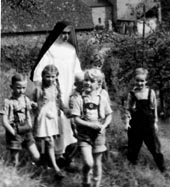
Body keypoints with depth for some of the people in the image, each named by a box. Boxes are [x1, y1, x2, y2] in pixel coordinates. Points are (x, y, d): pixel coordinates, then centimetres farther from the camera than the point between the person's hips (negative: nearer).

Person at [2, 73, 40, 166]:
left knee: (37, 157, -5)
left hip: (27, 132, 4)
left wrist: (30, 128, 5)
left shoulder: (26, 100, 5)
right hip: (15, 133, -4)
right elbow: (5, 121, -12)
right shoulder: (8, 102, -10)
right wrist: (14, 133, -14)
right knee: (15, 162, 2)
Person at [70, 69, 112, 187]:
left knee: (97, 162, 11)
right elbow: (76, 119, -9)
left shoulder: (102, 99, 1)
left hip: (99, 135, 3)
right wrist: (90, 124, -20)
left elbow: (109, 115, 8)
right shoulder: (79, 99, -7)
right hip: (84, 135, -2)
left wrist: (104, 126, -11)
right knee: (88, 163, -13)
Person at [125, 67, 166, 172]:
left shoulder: (151, 92, -3)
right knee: (134, 144, 10)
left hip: (148, 123, 0)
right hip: (135, 124, 0)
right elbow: (128, 109, 3)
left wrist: (155, 122, 5)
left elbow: (154, 108, 4)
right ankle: (132, 161, 31)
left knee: (154, 144, 2)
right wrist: (127, 122, -4)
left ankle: (162, 167, 13)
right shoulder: (132, 94, -3)